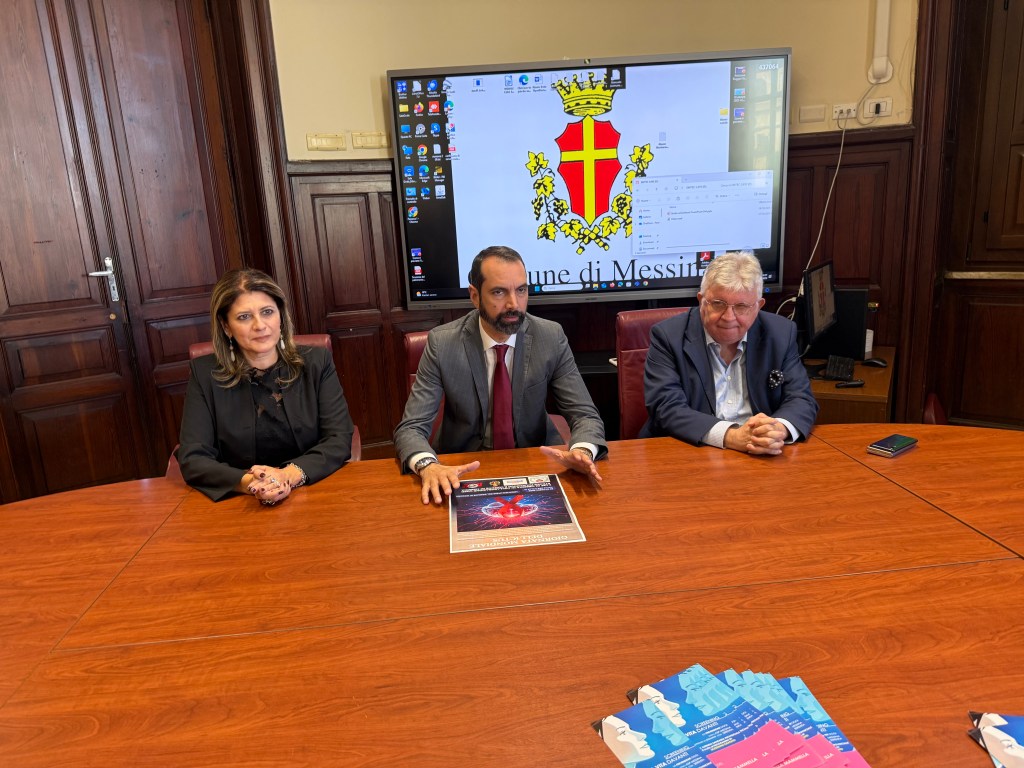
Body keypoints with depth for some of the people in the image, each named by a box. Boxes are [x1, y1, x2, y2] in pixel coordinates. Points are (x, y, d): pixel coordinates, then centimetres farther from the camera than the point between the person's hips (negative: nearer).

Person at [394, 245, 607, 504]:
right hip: (463, 470, -1)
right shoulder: (442, 343, -11)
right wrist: (428, 466, -35)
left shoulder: (551, 338, -8)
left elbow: (585, 415, -6)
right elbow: (410, 428, -12)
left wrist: (581, 452, -30)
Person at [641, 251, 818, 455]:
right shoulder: (668, 336, -7)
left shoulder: (781, 333, 3)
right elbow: (666, 409, -16)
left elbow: (802, 399, 1)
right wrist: (731, 436, -28)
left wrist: (779, 429, -22)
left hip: (762, 458, 3)